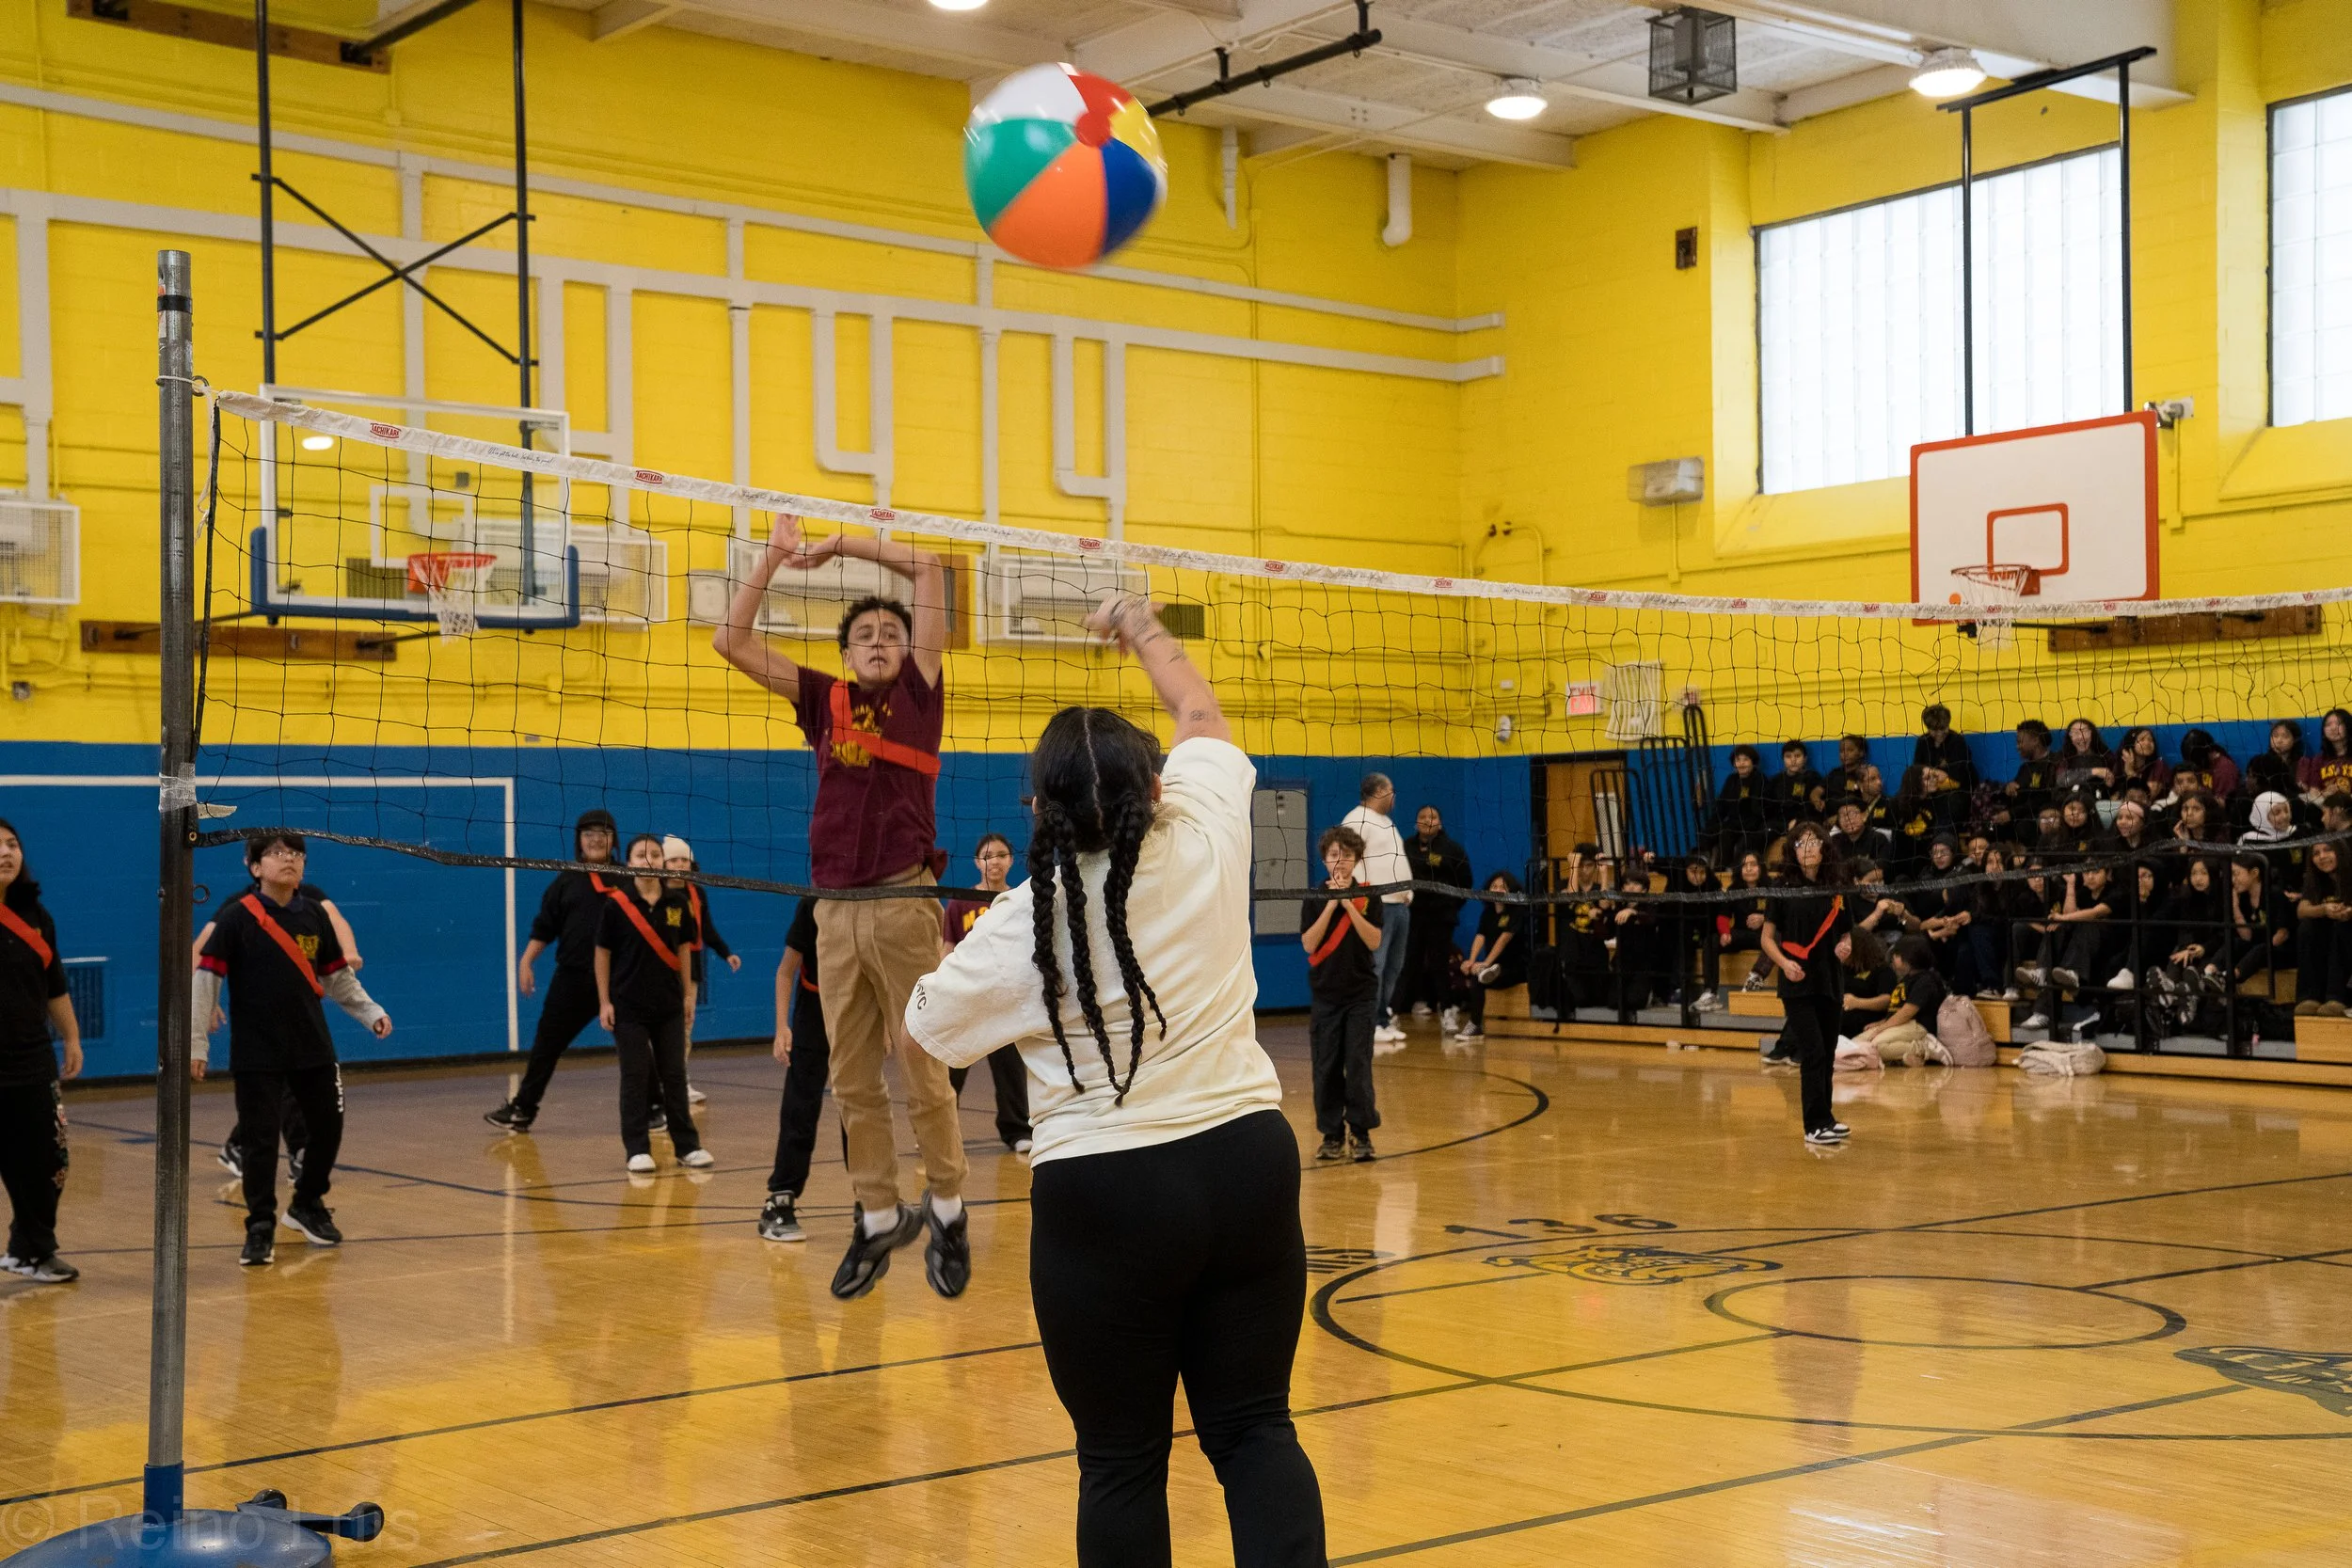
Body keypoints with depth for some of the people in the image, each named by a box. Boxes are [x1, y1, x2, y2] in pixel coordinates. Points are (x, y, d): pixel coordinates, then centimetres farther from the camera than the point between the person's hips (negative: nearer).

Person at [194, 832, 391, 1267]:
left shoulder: (314, 917, 5)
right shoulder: (236, 917, -9)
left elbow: (338, 977, 14)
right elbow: (206, 978, -9)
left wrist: (371, 1012, 5)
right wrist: (196, 1040, -13)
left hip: (313, 1047, 5)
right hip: (257, 1053, -5)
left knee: (328, 1129, 11)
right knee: (261, 1140, -4)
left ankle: (307, 1206, 34)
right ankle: (260, 1229, 10)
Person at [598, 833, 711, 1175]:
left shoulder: (677, 903, 1)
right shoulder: (616, 904, -7)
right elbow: (602, 954, -3)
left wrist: (687, 994, 9)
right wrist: (604, 1002, -6)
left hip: (669, 1005, 3)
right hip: (629, 1006, -3)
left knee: (674, 1075, 8)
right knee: (635, 1078, 2)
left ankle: (687, 1146, 14)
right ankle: (637, 1149, 8)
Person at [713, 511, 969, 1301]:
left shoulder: (919, 689, 7)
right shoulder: (825, 702, 14)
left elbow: (930, 569, 3)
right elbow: (730, 642, 12)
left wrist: (839, 543, 7)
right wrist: (776, 554, 8)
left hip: (904, 901, -3)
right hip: (834, 907, 4)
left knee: (923, 1072, -1)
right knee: (852, 1080, 7)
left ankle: (947, 1212, 15)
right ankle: (879, 1219, 19)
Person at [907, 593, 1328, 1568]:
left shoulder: (1023, 925, -9)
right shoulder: (1205, 839, -4)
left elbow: (928, 1028, 6)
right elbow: (1202, 717, 16)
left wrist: (937, 963, 26)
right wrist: (1145, 632, 33)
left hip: (1105, 1198, -3)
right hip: (1247, 1165, 3)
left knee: (1122, 1458, 9)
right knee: (1253, 1427, 11)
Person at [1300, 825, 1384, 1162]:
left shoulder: (1368, 896, 0)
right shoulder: (1315, 898, 1)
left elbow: (1375, 941, -10)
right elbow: (1309, 944, -10)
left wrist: (1349, 904, -17)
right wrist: (1331, 904, -16)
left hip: (1361, 993, -1)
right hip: (1325, 993, 1)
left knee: (1358, 1064, -4)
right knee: (1326, 1067, 2)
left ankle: (1361, 1133, 5)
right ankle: (1332, 1135, 10)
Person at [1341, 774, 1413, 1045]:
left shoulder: (1386, 823, 23)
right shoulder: (1357, 821, -10)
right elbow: (1349, 861, -19)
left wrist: (1408, 893, 14)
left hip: (1399, 905, 10)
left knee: (1394, 968, 11)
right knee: (1375, 968, -11)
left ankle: (1384, 1020, 17)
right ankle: (1371, 1025, -9)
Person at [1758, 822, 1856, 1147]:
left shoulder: (1836, 888, 6)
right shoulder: (1784, 888, -4)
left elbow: (1845, 932, 17)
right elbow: (1768, 938, -2)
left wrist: (1846, 946, -6)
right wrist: (1784, 962, -20)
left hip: (1830, 981, 4)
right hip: (1798, 983, -4)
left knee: (1826, 1053, 12)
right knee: (1813, 1053, -12)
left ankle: (1824, 1119, 25)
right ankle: (1814, 1127, -10)